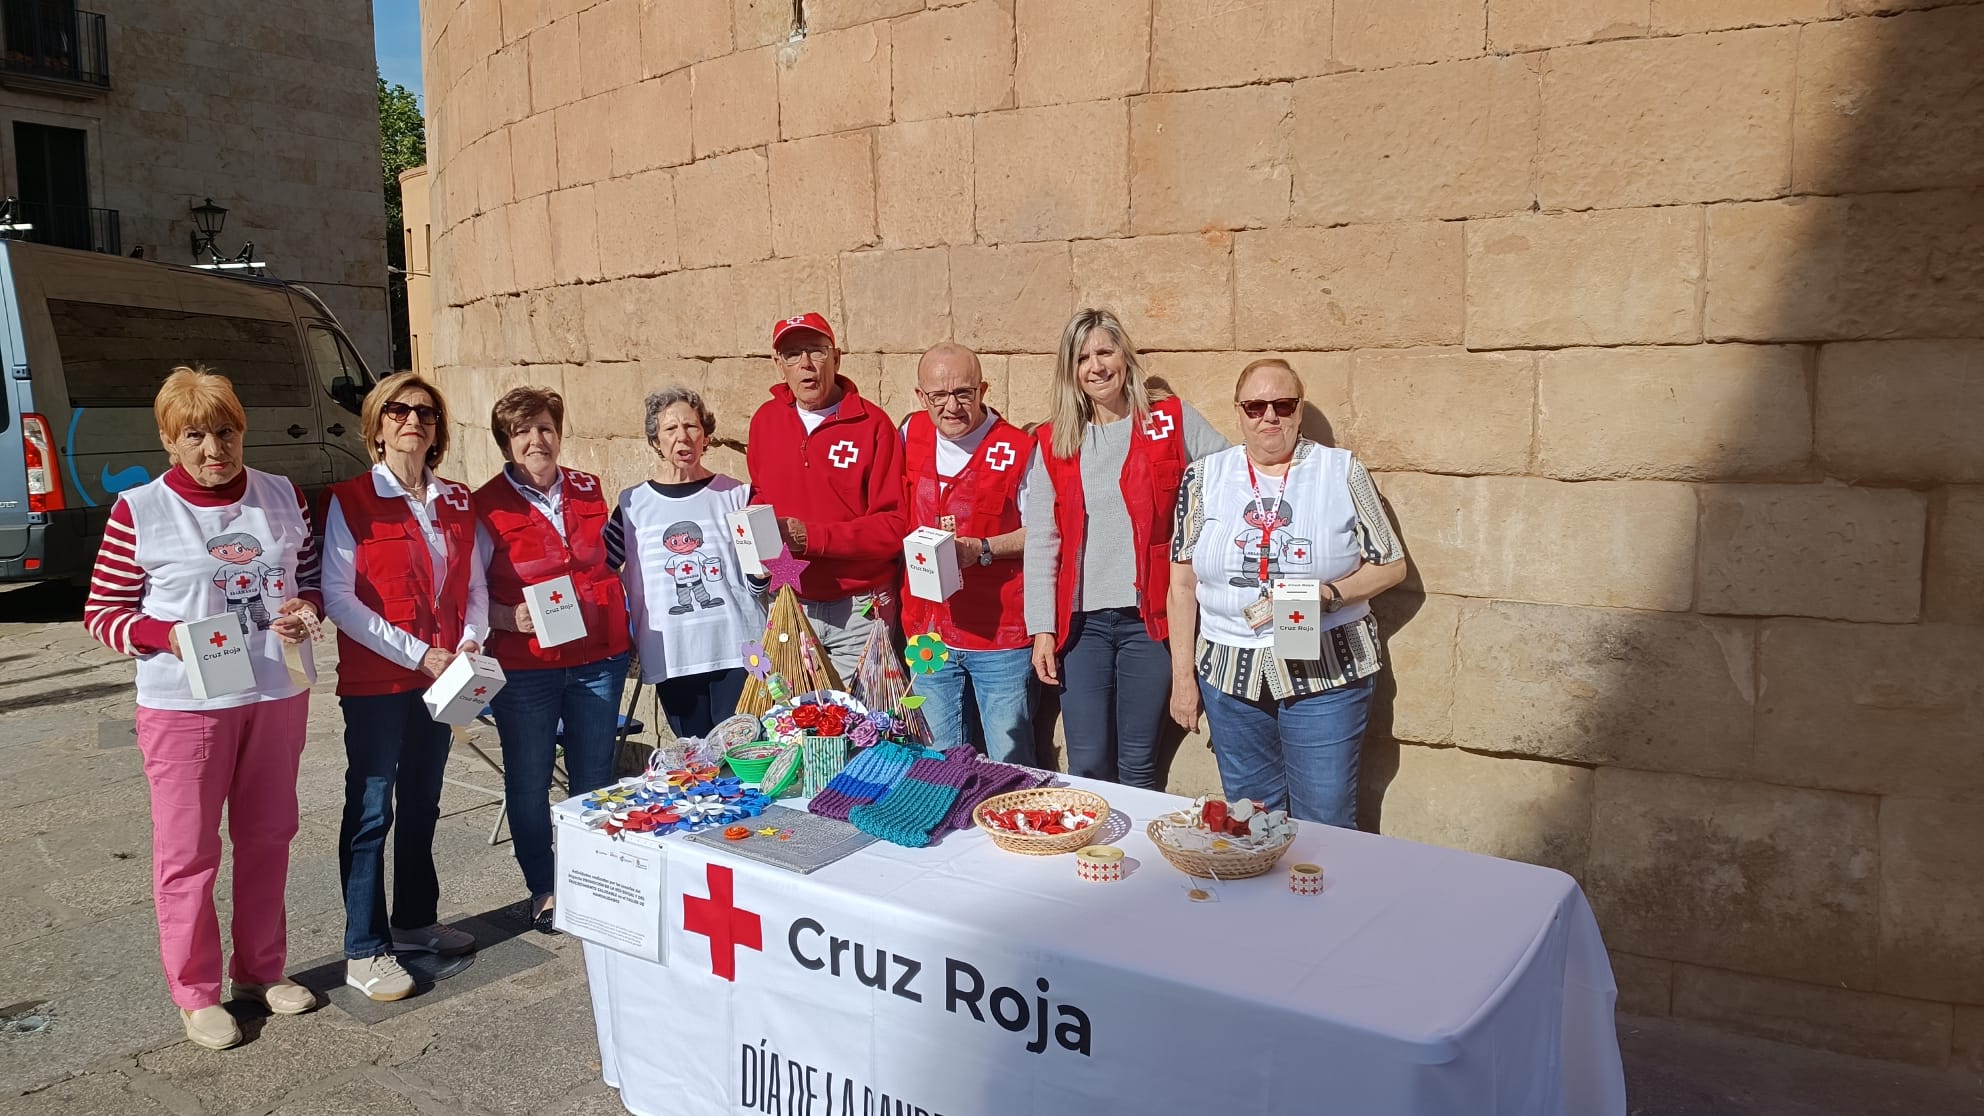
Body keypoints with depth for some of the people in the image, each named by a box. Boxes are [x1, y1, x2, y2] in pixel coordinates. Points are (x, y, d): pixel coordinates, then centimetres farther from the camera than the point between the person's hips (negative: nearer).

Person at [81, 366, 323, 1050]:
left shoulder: (283, 497, 2)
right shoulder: (139, 511, -8)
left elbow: (311, 578, 13)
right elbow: (102, 614, -3)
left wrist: (306, 609, -9)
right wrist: (169, 635, -22)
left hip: (278, 694, 4)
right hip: (184, 704, -3)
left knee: (268, 838, 14)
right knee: (187, 852, 5)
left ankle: (262, 969, 31)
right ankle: (196, 993, 22)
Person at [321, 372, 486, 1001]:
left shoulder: (457, 503, 8)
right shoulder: (349, 502, -7)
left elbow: (474, 584, 11)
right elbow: (338, 598, -12)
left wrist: (469, 643, -8)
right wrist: (417, 654, -16)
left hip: (441, 679, 5)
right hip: (376, 682, -5)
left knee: (422, 806, 16)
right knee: (371, 812, 0)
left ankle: (415, 921, 30)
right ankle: (364, 952, 10)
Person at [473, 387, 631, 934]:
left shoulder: (589, 490, 6)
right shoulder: (486, 507, -6)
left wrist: (623, 626, 13)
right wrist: (510, 617, -22)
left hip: (598, 657, 3)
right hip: (524, 665, -3)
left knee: (594, 779, 12)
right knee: (529, 782, 9)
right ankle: (543, 889, 27)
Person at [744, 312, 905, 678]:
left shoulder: (872, 424, -7)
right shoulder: (765, 419, 6)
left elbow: (894, 525, -11)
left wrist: (813, 537, -19)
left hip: (859, 610, -3)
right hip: (786, 605, 4)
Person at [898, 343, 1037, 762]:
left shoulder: (1018, 449, -9)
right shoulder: (911, 434, 5)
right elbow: (897, 515, 19)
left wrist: (982, 549, -20)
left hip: (1002, 635, -4)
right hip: (929, 632, 5)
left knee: (1010, 768, 4)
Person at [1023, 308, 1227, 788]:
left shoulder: (1172, 421, 2)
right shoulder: (1053, 441, 7)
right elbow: (1041, 541, 5)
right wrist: (1042, 629, -1)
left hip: (1149, 619, -1)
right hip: (1081, 621, 2)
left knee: (1138, 766, 5)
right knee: (1087, 766, 4)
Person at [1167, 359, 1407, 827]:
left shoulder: (1342, 472, 0)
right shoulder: (1205, 478, 5)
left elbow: (1390, 565, 3)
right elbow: (1183, 583, 6)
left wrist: (1327, 595, -14)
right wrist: (1182, 676, 4)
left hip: (1326, 672, -2)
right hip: (1232, 676, 2)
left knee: (1325, 825, 3)